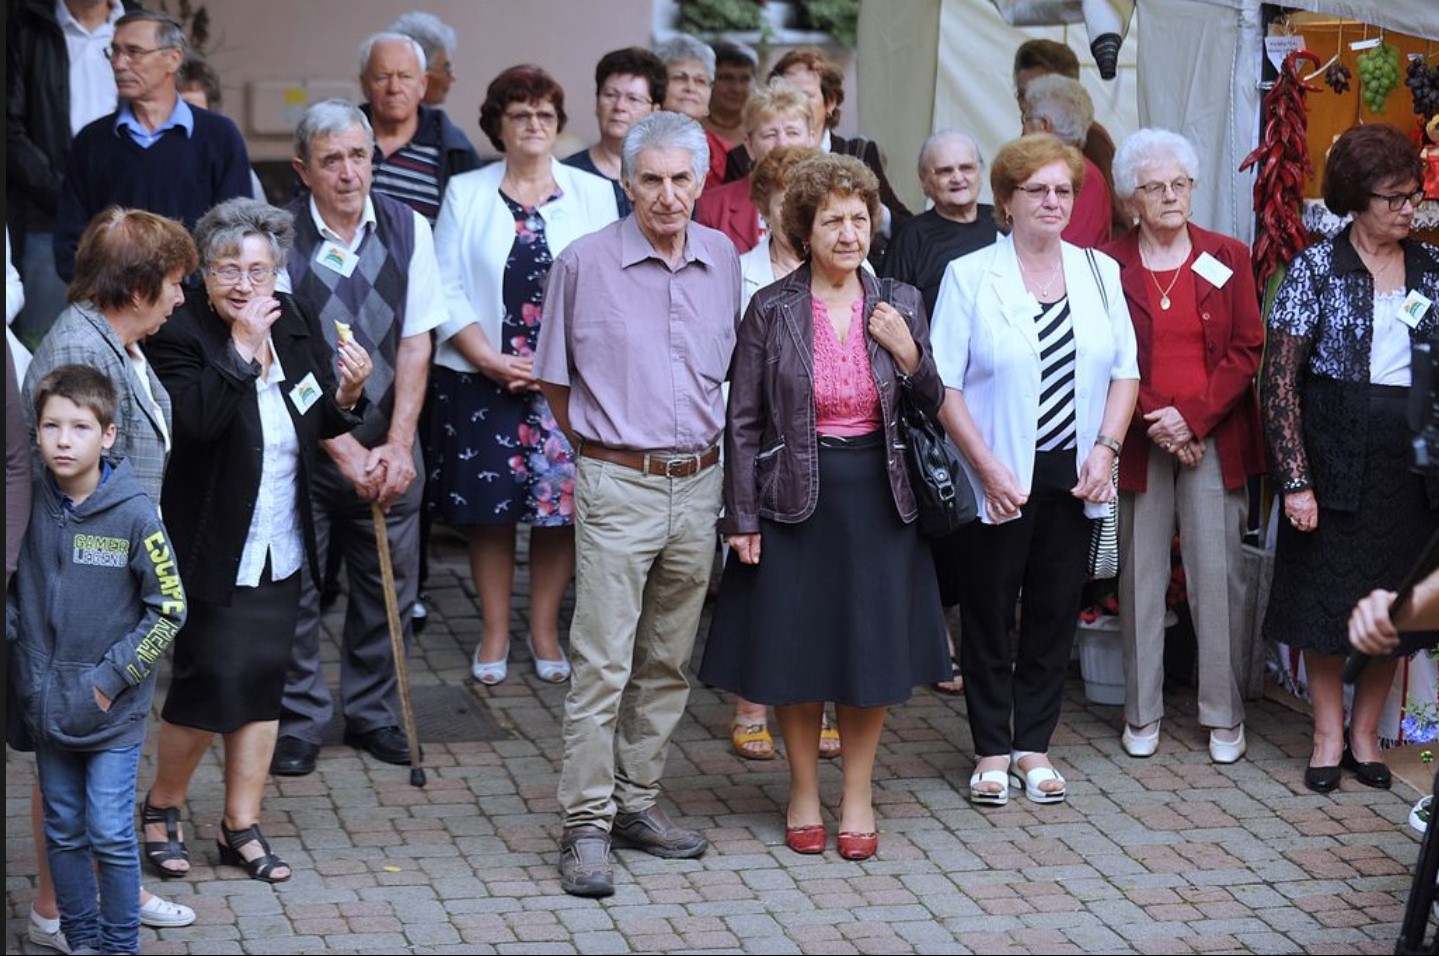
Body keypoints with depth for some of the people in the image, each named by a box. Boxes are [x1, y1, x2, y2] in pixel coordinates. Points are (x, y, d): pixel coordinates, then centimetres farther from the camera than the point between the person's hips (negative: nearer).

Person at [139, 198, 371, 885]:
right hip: (213, 549, -6)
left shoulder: (295, 326, 6)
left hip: (281, 546, 6)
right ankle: (161, 810, 18)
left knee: (264, 682, 10)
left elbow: (317, 427, 15)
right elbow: (196, 418, -30)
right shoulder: (179, 334, -13)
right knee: (211, 682, -5)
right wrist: (242, 347, -27)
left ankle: (241, 826, 20)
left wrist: (346, 394, -5)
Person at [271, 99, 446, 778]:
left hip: (386, 441, 3)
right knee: (294, 583, 0)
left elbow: (415, 343, 1)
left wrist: (397, 445, -7)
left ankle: (373, 713, 23)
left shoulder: (407, 230, 0)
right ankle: (299, 720, 14)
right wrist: (345, 451, -14)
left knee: (388, 583, 8)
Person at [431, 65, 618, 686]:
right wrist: (493, 360, -10)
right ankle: (494, 634, 14)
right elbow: (447, 291, 1)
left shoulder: (593, 194, 5)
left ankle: (545, 630, 14)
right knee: (488, 509, 2)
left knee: (561, 504, 0)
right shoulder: (466, 194, 6)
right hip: (481, 378, 0)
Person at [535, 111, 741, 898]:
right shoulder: (584, 264, -7)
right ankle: (586, 826, -4)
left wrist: (704, 444, 14)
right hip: (618, 486, -4)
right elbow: (555, 383, 3)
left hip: (699, 484, 5)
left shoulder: (722, 259, 6)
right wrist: (609, 445, 7)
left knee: (667, 662, 12)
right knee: (602, 663, -7)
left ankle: (636, 802, 22)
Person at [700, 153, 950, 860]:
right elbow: (744, 419, -3)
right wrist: (741, 516, -6)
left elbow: (931, 406, 9)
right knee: (798, 646, 5)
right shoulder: (771, 309, -5)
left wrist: (908, 352, -10)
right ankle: (804, 792, 22)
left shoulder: (899, 304, 3)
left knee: (871, 647, 5)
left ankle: (858, 795, 20)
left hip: (878, 496, 2)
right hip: (795, 499, -2)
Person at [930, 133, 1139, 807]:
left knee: (1055, 612, 8)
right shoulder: (969, 277, -3)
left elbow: (1125, 371, 9)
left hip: (1074, 477, 3)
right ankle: (992, 751, 14)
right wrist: (988, 468, -13)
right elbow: (944, 384, -7)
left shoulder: (1099, 273, 8)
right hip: (998, 482, -3)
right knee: (988, 613, 3)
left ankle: (1034, 746, 18)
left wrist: (1105, 448, -5)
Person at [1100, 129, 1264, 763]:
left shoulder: (1227, 260, 6)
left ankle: (1224, 715, 6)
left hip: (1215, 441, 0)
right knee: (1140, 577, 3)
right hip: (1138, 443, 0)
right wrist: (1155, 422, -12)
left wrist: (1193, 418, -10)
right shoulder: (1108, 265, 2)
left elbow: (1248, 351, 1)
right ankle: (1141, 714, 11)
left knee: (1219, 576, -1)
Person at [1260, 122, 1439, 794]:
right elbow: (1279, 379, -7)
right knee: (1326, 600, 4)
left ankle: (1365, 732, 21)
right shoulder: (1317, 268, -5)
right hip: (1335, 456, -3)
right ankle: (1328, 736, 17)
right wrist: (1295, 479, -13)